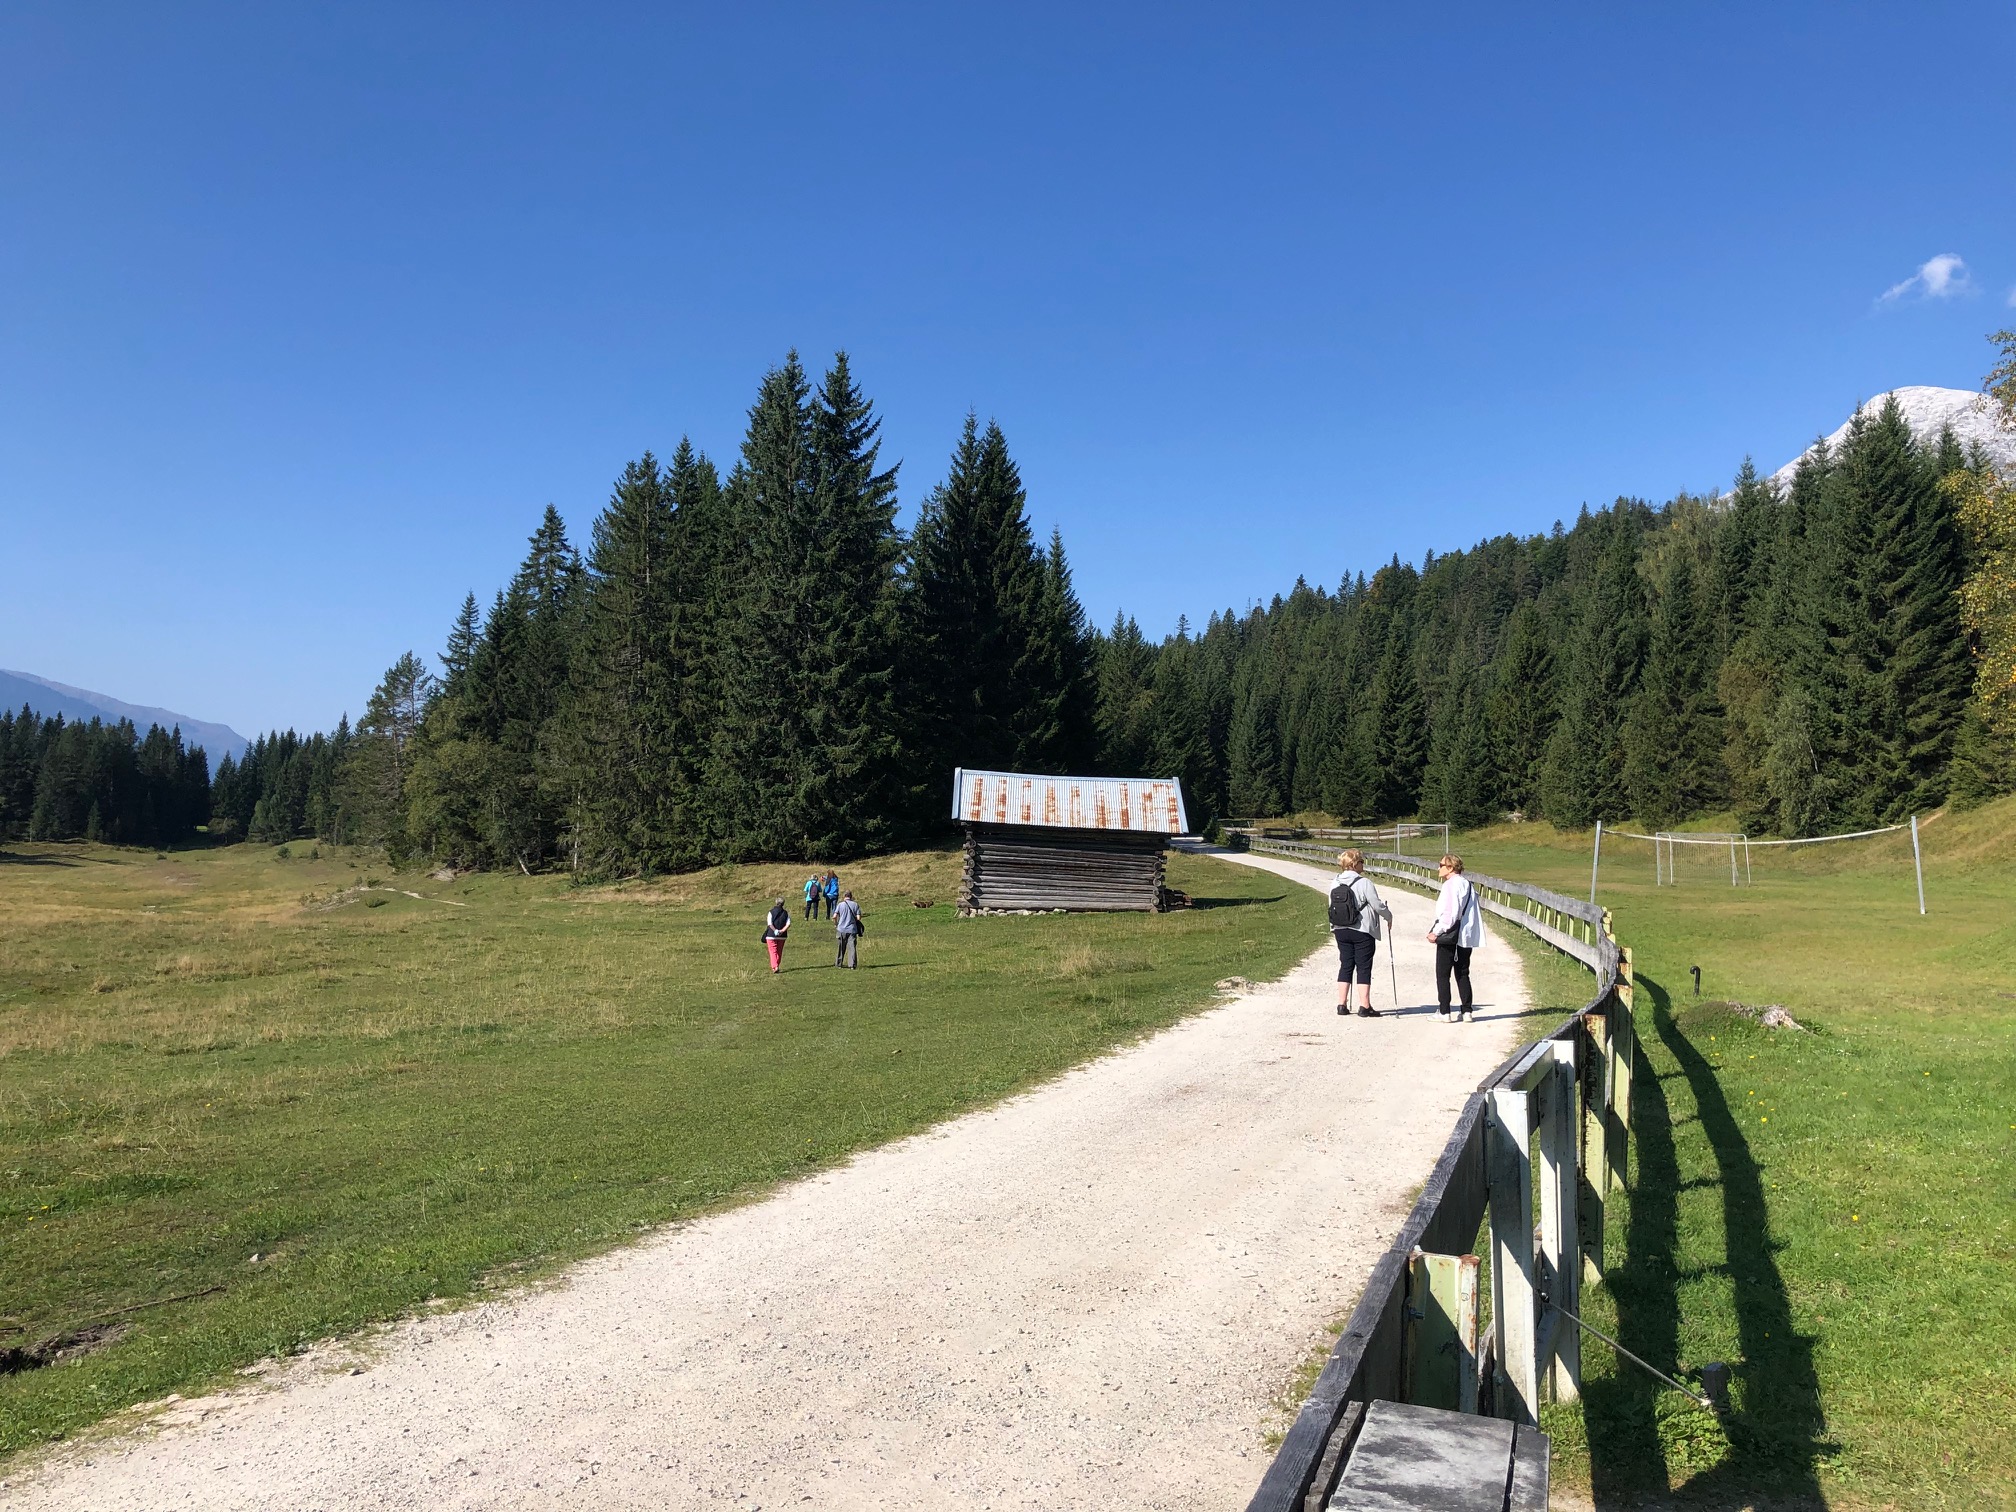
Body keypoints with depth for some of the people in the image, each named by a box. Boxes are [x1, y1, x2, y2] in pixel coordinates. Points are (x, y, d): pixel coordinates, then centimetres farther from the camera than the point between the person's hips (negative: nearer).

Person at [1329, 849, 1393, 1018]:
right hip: (1363, 932, -6)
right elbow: (1378, 905, -11)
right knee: (1364, 967, 1)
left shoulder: (1334, 884, 3)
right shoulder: (1364, 883, -15)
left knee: (1345, 966, 12)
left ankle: (1342, 1004, 13)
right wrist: (1389, 917, 8)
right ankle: (1364, 1006, 2)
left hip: (1341, 931, 6)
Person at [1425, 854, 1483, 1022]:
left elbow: (1449, 913, -20)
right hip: (1467, 937, 8)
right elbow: (1477, 912, 16)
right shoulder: (1468, 884, 14)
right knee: (1462, 974, 13)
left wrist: (1436, 932, -14)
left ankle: (1445, 1013, -1)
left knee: (1442, 974, -1)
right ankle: (1466, 1012, 12)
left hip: (1449, 937, -8)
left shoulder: (1450, 885, -13)